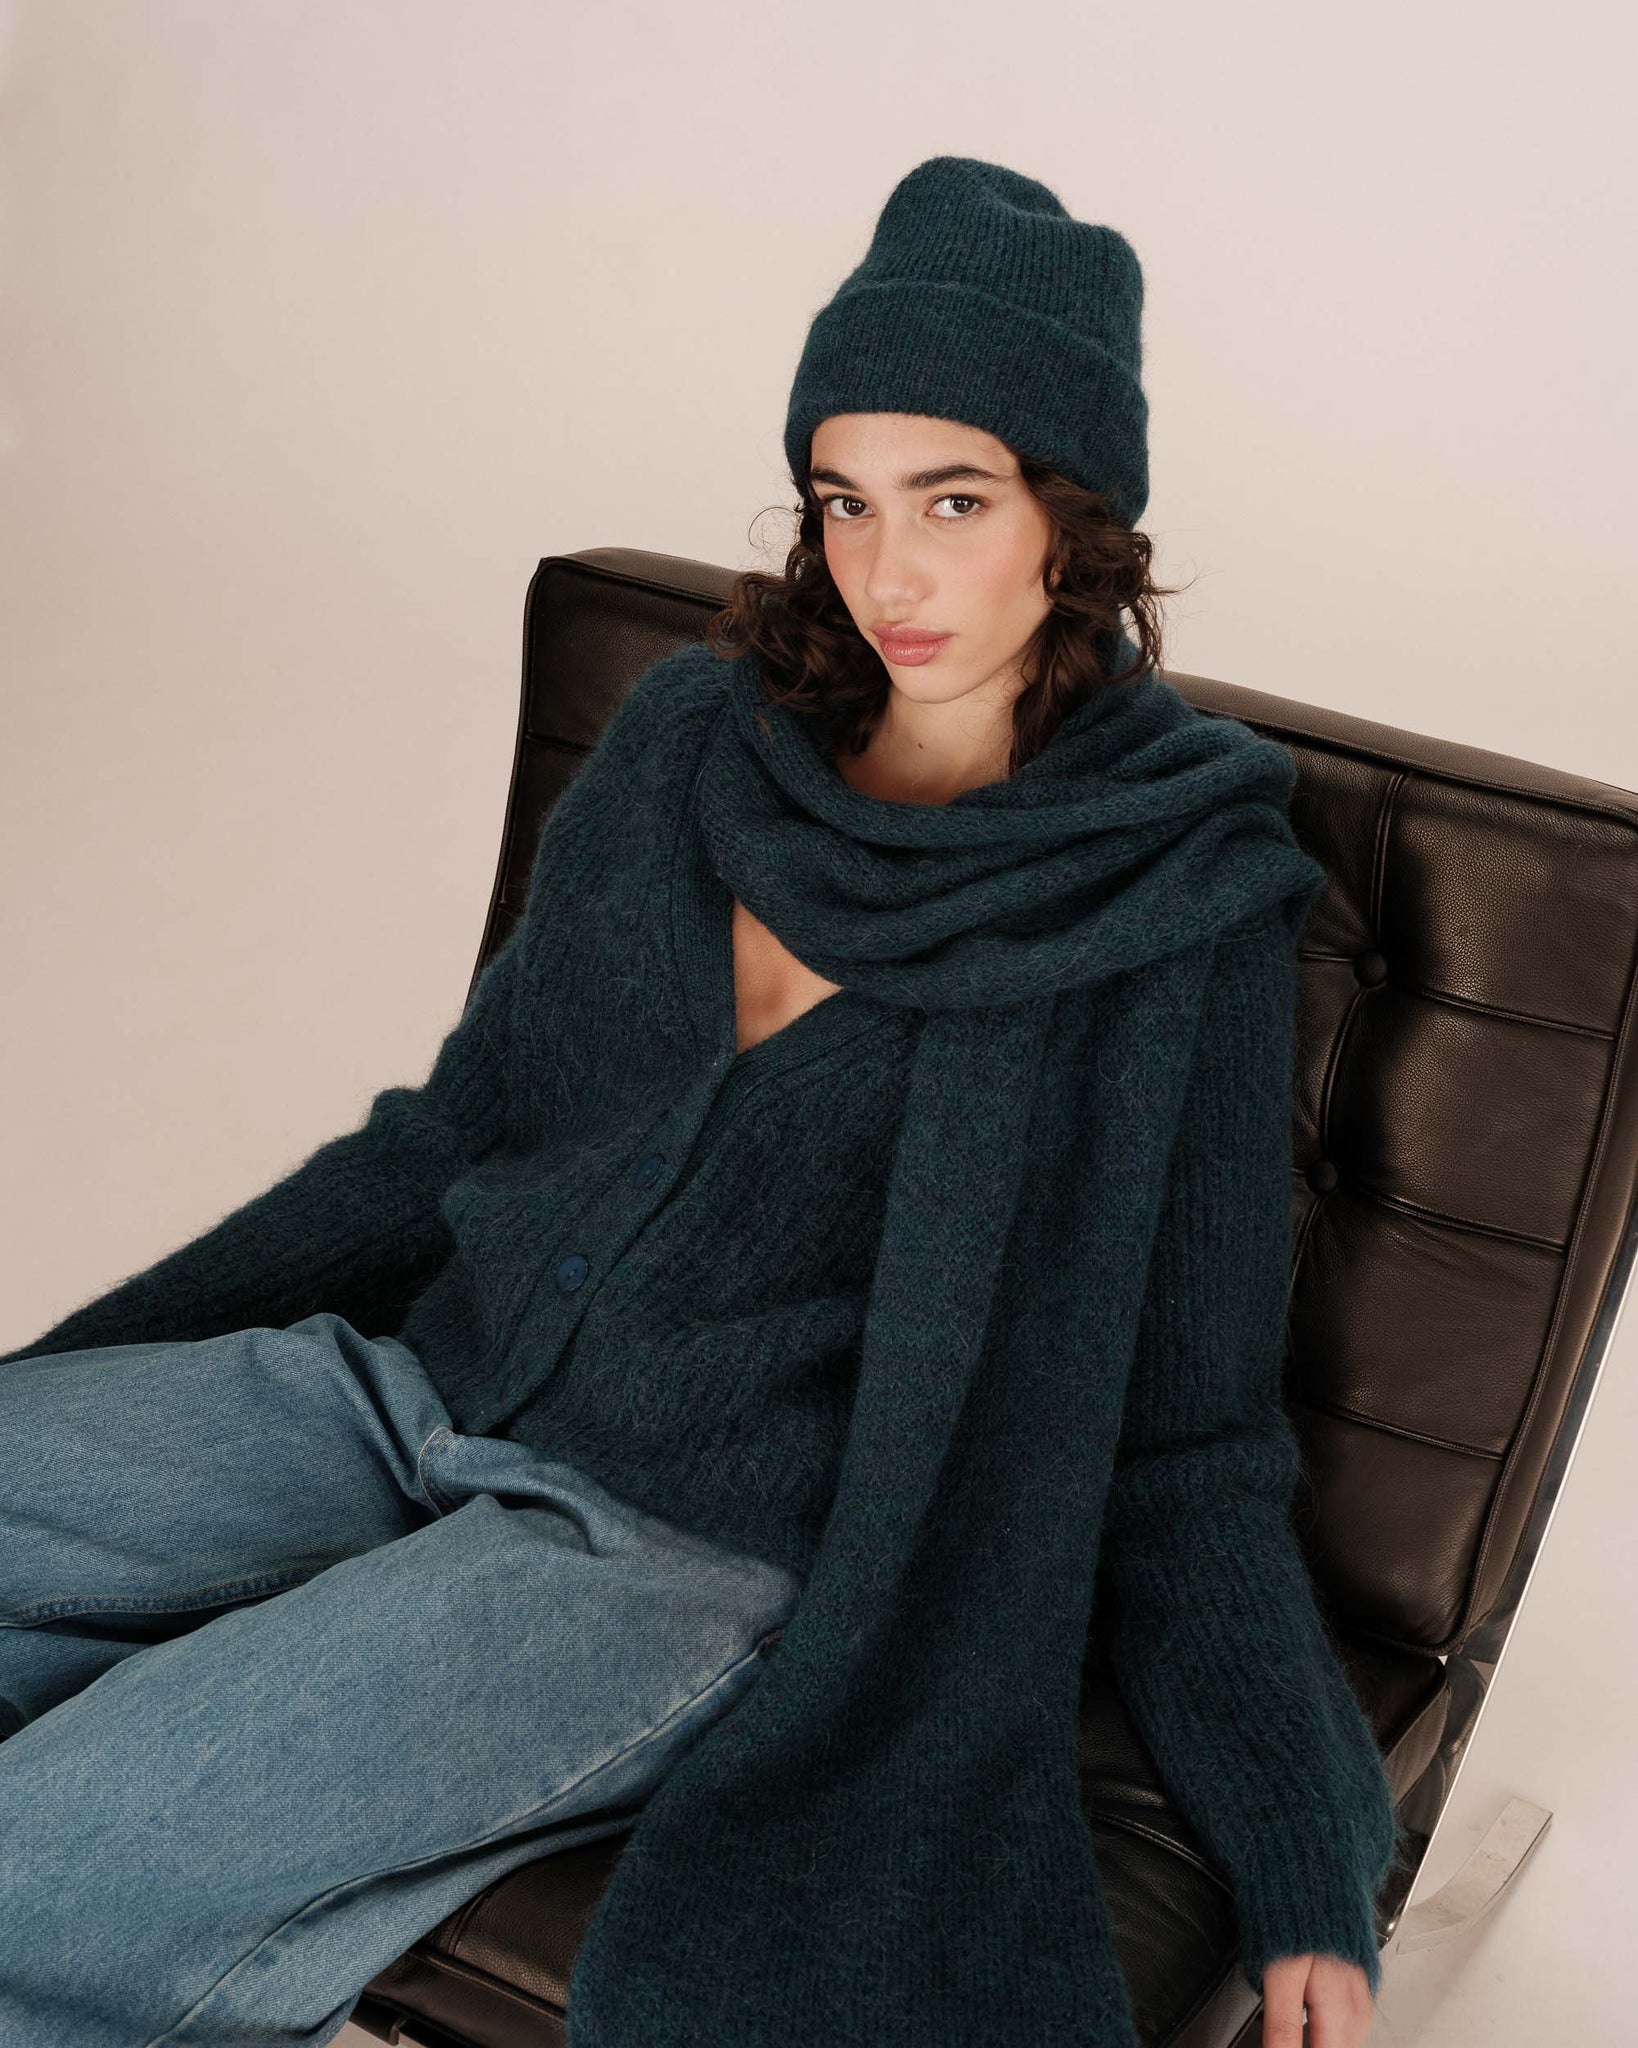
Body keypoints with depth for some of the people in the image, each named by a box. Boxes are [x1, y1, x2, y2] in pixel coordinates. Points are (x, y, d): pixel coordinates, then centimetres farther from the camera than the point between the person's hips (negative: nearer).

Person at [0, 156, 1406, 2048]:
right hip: (418, 1383, 6)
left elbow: (1185, 1435, -4)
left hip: (698, 1542, -6)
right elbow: (462, 1127, 13)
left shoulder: (1182, 911, -7)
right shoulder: (697, 735, 6)